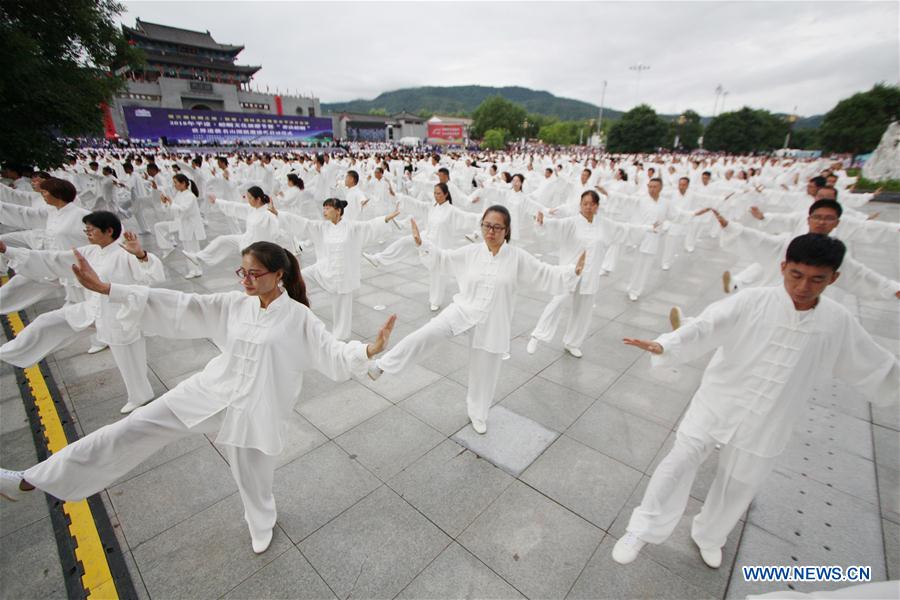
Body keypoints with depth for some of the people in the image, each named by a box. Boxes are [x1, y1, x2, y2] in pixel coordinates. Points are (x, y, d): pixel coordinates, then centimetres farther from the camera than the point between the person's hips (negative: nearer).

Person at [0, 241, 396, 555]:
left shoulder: (298, 317, -17)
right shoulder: (233, 305, -3)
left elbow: (333, 355, -22)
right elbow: (178, 306, -2)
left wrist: (371, 350, -42)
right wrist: (104, 289, -6)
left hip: (254, 412, -3)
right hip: (208, 394, 4)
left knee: (254, 482, 16)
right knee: (134, 429, 6)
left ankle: (261, 525, 51)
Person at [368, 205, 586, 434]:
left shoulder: (518, 257, -7)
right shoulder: (470, 252, -1)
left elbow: (548, 276, -6)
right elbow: (442, 259, 10)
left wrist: (575, 271, -22)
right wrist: (421, 243, -1)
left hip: (492, 324, 0)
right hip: (463, 310, 1)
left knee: (484, 373, 12)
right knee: (425, 335, -21)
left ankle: (477, 414, 39)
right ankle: (383, 364, -2)